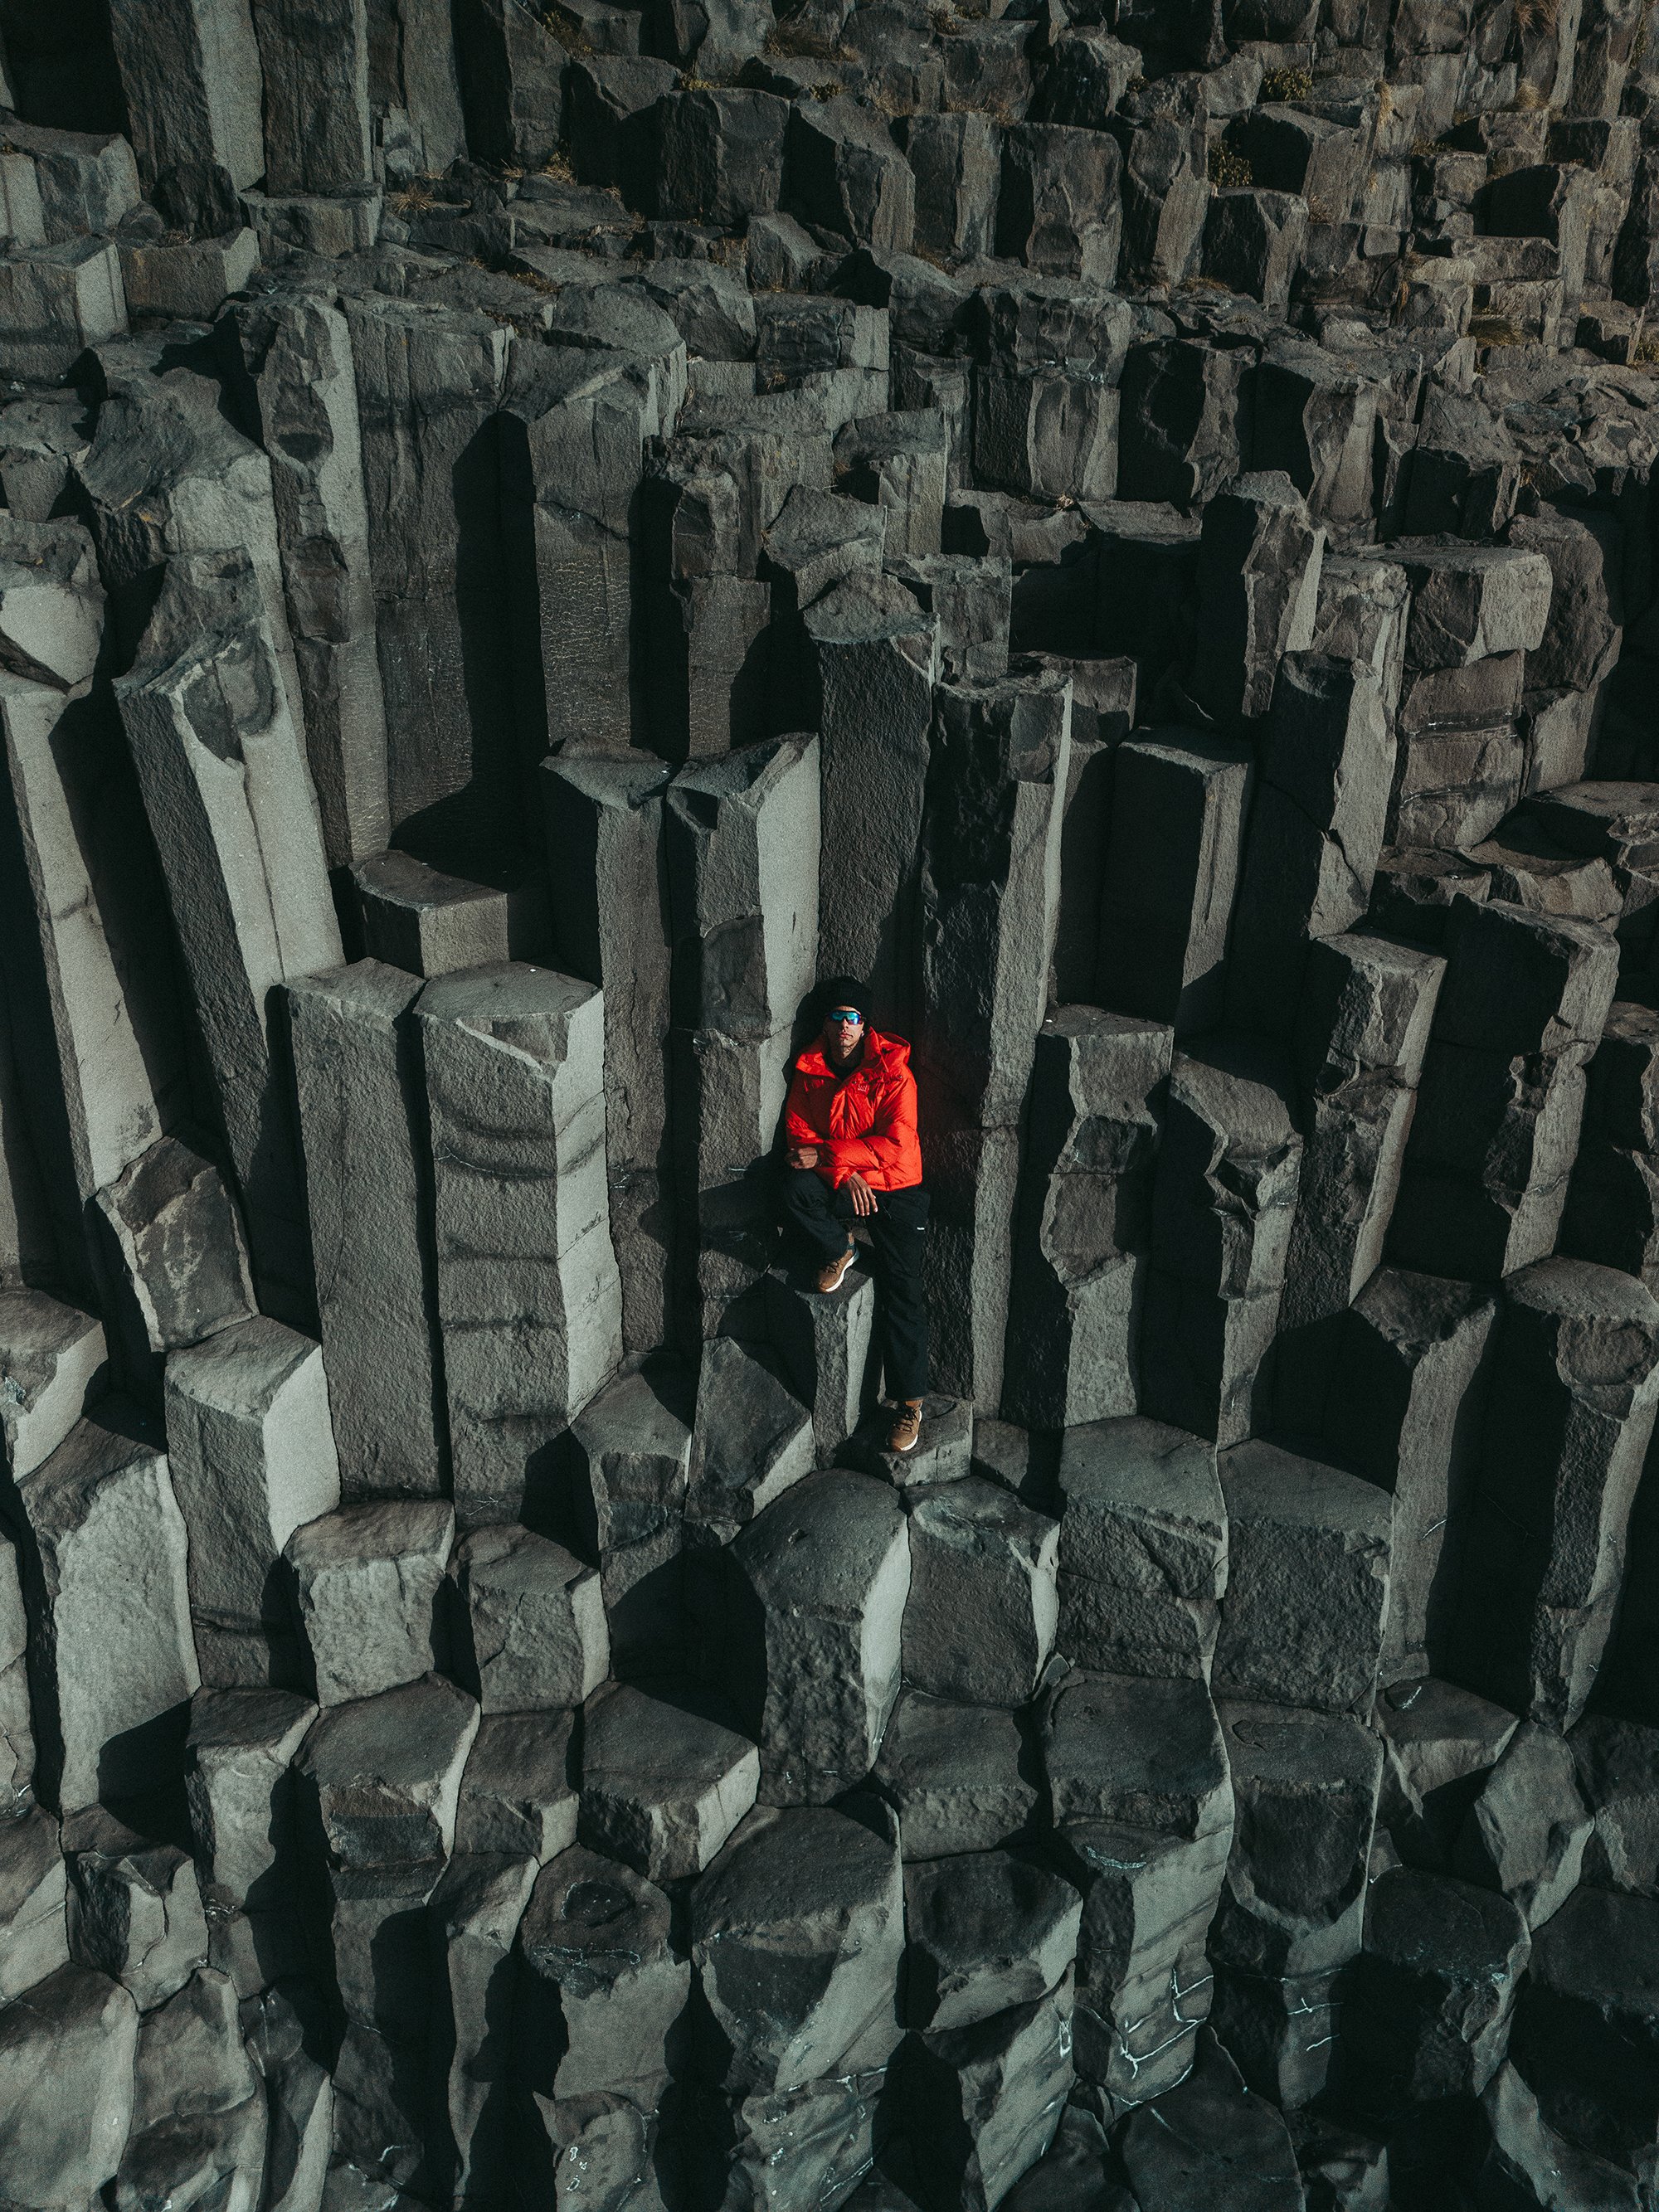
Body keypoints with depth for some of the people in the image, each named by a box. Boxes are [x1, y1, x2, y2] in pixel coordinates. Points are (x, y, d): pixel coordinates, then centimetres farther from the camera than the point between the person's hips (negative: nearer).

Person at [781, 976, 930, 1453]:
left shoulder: (893, 1074, -8)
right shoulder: (809, 1071, 3)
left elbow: (895, 1145, -16)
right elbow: (799, 1136, 0)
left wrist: (826, 1153, -20)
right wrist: (844, 1174, -17)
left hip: (893, 1187, -3)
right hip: (836, 1183, 3)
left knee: (900, 1290, -12)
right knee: (794, 1190, -32)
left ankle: (910, 1402, -6)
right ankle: (839, 1249, -1)